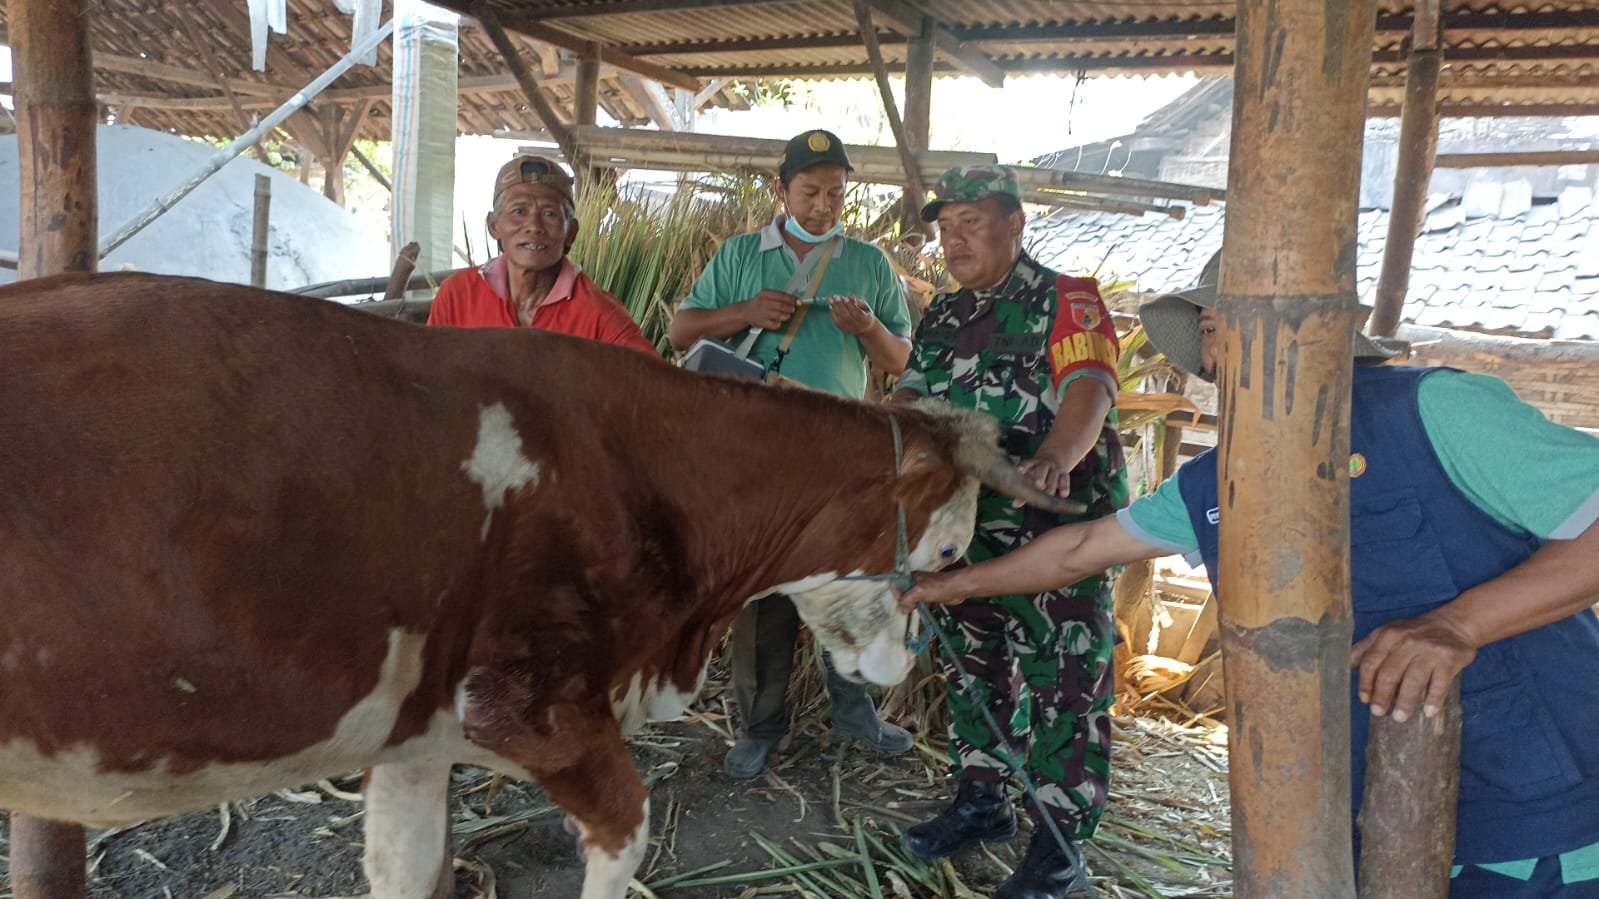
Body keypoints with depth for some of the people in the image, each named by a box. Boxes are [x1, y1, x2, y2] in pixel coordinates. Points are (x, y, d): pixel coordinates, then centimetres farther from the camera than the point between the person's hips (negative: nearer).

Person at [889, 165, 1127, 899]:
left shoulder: (1065, 301, -8)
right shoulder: (943, 316, 13)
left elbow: (1090, 388, -23)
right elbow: (911, 397, 12)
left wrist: (1055, 458, -44)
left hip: (1059, 523, -7)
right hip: (967, 525, 7)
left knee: (1062, 683, -1)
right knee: (974, 665, 16)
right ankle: (981, 801, 33)